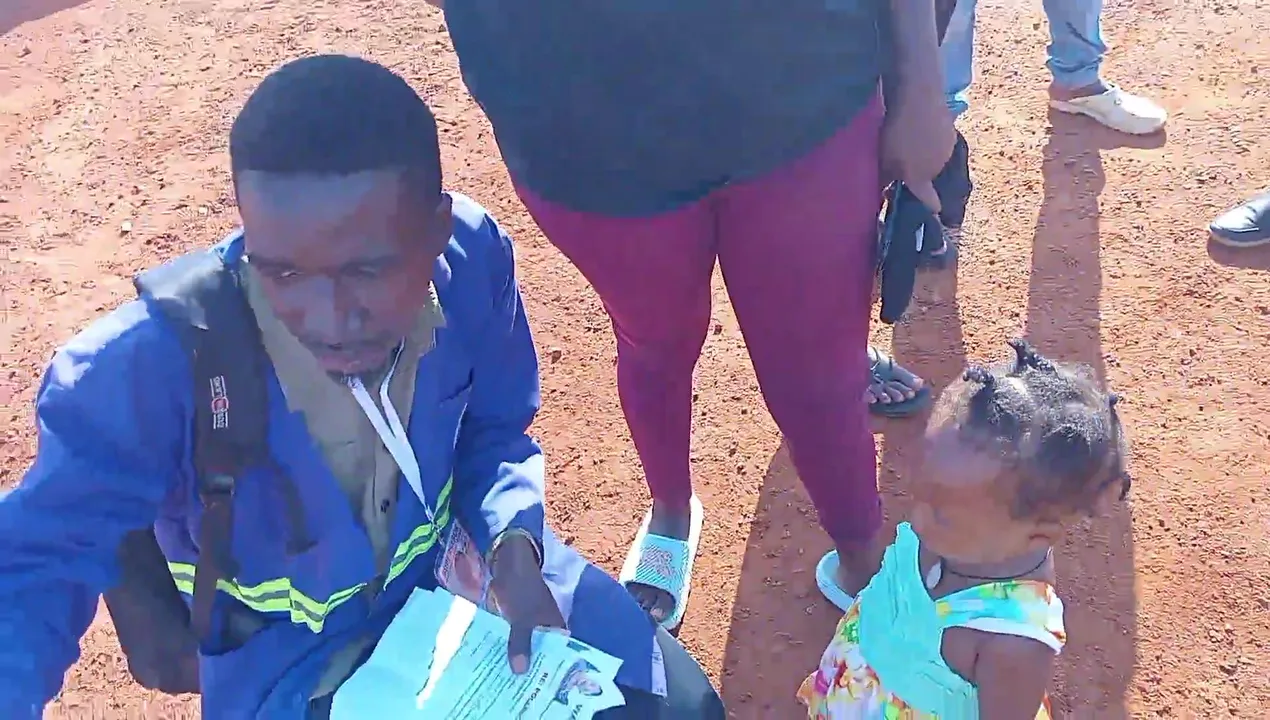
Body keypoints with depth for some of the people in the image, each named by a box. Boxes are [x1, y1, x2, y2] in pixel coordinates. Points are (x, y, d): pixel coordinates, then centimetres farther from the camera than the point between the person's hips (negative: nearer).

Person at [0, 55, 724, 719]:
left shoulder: (473, 257, -22)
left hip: (458, 560, 3)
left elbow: (495, 433, -5)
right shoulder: (148, 365, -33)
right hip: (287, 651, -2)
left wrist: (514, 546, -24)